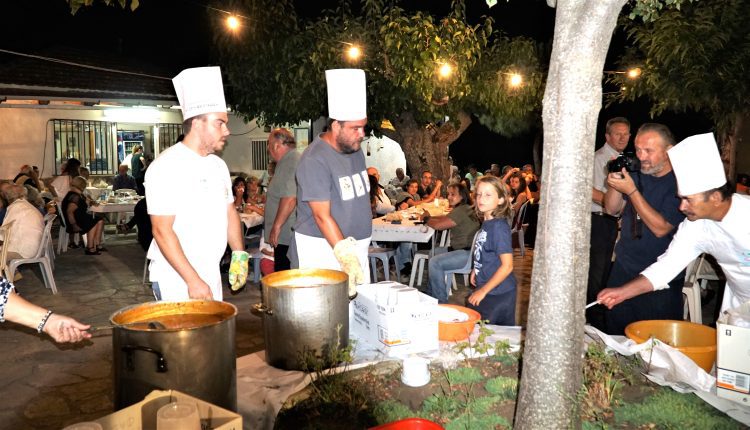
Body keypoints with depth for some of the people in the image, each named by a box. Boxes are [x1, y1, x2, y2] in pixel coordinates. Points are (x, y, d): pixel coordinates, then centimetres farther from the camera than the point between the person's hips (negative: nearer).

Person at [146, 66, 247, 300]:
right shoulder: (167, 167, -14)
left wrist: (239, 255, 7)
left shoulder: (218, 165, 10)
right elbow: (162, 230, -18)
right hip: (175, 279, -7)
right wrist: (192, 280, -21)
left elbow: (230, 211, 19)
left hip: (211, 275, 7)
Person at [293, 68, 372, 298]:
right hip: (324, 248, -7)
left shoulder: (355, 150, 8)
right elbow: (322, 216, -21)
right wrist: (345, 257, -27)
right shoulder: (315, 160, -18)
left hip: (355, 245, 7)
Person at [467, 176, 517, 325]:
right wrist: (476, 270, 7)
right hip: (484, 290, 8)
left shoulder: (499, 226, -20)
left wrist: (483, 290, -19)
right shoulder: (486, 223, 4)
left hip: (498, 295, -8)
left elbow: (507, 266, -23)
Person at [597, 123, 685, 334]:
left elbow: (660, 228, -22)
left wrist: (631, 190, -24)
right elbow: (612, 209, 9)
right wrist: (616, 182, -10)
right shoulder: (637, 174, 6)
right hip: (623, 270, 6)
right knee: (613, 333, 12)